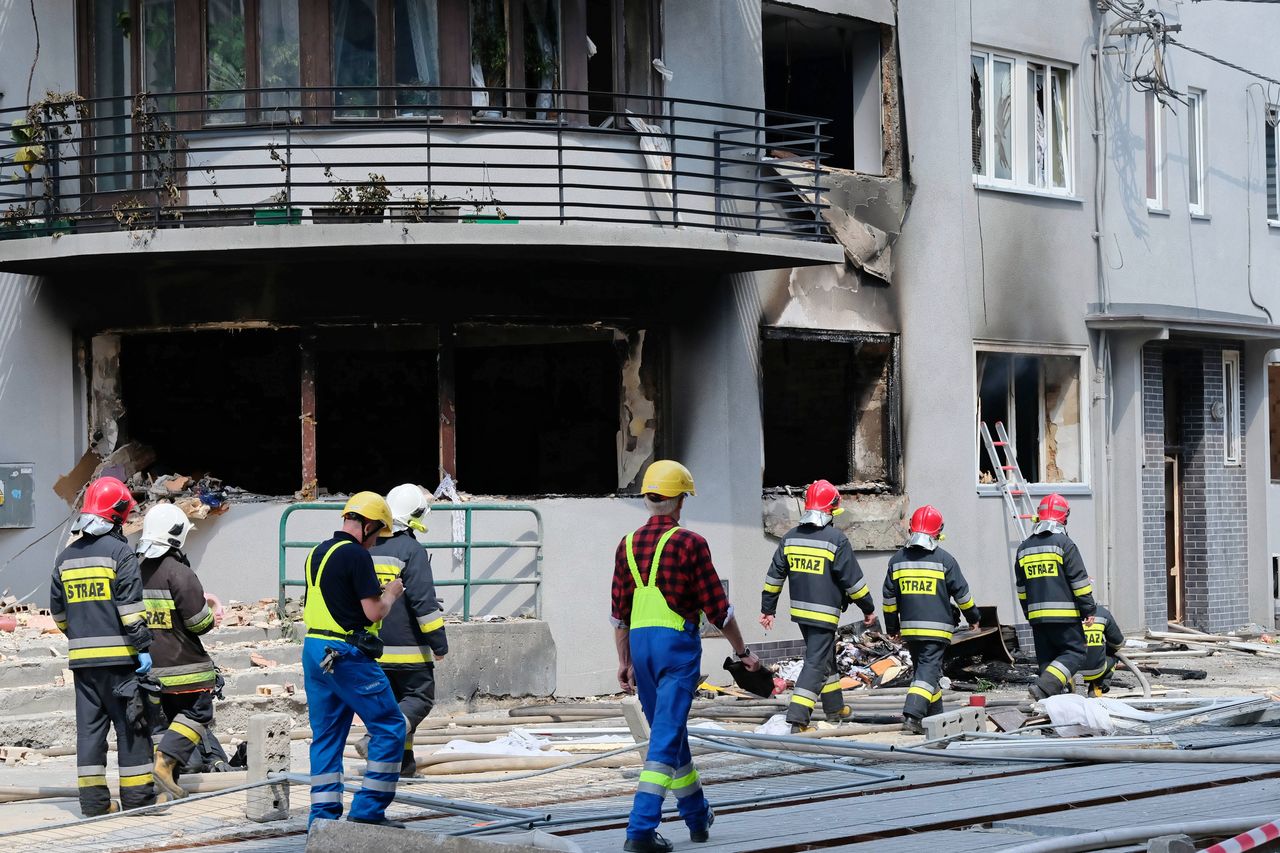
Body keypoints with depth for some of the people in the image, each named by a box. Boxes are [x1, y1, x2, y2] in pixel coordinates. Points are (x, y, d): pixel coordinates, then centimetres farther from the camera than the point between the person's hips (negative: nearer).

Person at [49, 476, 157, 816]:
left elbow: (58, 610, 17)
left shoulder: (66, 557, 11)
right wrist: (143, 647, -13)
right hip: (118, 655, -6)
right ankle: (137, 794, 3)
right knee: (131, 724, 2)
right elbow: (130, 606, -15)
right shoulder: (119, 552, -9)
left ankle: (93, 798, 7)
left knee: (89, 725, 8)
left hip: (81, 658, 6)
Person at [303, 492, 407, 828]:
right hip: (346, 655, -9)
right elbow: (374, 612, -16)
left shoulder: (317, 553, 13)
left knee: (326, 734, 12)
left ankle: (323, 813, 10)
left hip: (313, 649, 9)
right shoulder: (356, 555, -14)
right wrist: (391, 593, 3)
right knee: (390, 727, -1)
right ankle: (369, 808, -3)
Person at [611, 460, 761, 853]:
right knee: (666, 736, -7)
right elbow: (717, 606, -6)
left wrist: (625, 661, 18)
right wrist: (743, 651, 4)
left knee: (669, 731, 18)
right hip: (677, 642, -6)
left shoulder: (628, 544, 7)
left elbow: (619, 611, 11)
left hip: (640, 642, 6)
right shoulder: (689, 543, -9)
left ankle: (697, 816, 32)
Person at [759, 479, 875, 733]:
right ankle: (797, 718, -15)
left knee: (825, 655, 23)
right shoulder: (836, 539, -13)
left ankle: (835, 707, 36)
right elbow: (853, 580, -9)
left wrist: (768, 609, 17)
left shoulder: (790, 537, 5)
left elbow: (774, 577, 9)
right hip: (825, 613, -7)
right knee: (816, 662, -5)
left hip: (800, 611, 7)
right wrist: (868, 609, 3)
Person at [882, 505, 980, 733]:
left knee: (924, 668, 18)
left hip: (909, 628, 4)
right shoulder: (944, 560, -5)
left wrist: (892, 626, 20)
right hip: (936, 627, -4)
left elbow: (889, 597, 11)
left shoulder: (897, 560, 7)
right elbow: (962, 593, 1)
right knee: (928, 670, -8)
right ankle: (912, 716, -24)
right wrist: (973, 617, 17)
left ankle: (935, 717, 25)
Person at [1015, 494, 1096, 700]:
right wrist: (1089, 609, -2)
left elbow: (1021, 587, 19)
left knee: (1047, 659, 12)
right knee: (1075, 653, -3)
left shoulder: (1024, 547, 12)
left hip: (1037, 615, 6)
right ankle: (1044, 687, -21)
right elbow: (1079, 580, -8)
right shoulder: (1063, 543, -7)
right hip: (1065, 614, -6)